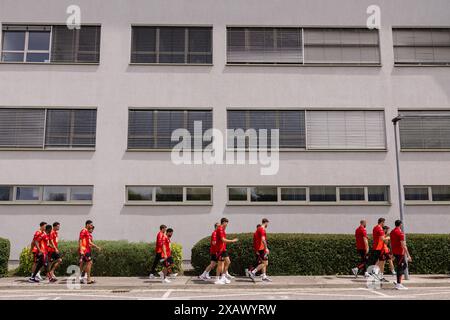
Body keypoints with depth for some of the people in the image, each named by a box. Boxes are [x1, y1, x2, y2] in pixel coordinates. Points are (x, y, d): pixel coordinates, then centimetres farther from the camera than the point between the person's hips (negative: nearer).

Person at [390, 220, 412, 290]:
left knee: (404, 265, 18)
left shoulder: (392, 232, 12)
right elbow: (403, 245, -20)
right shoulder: (400, 233, -15)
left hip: (394, 252, 9)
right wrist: (408, 255, -18)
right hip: (400, 252, -9)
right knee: (400, 267, -2)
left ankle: (398, 282, 16)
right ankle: (398, 284, 1)